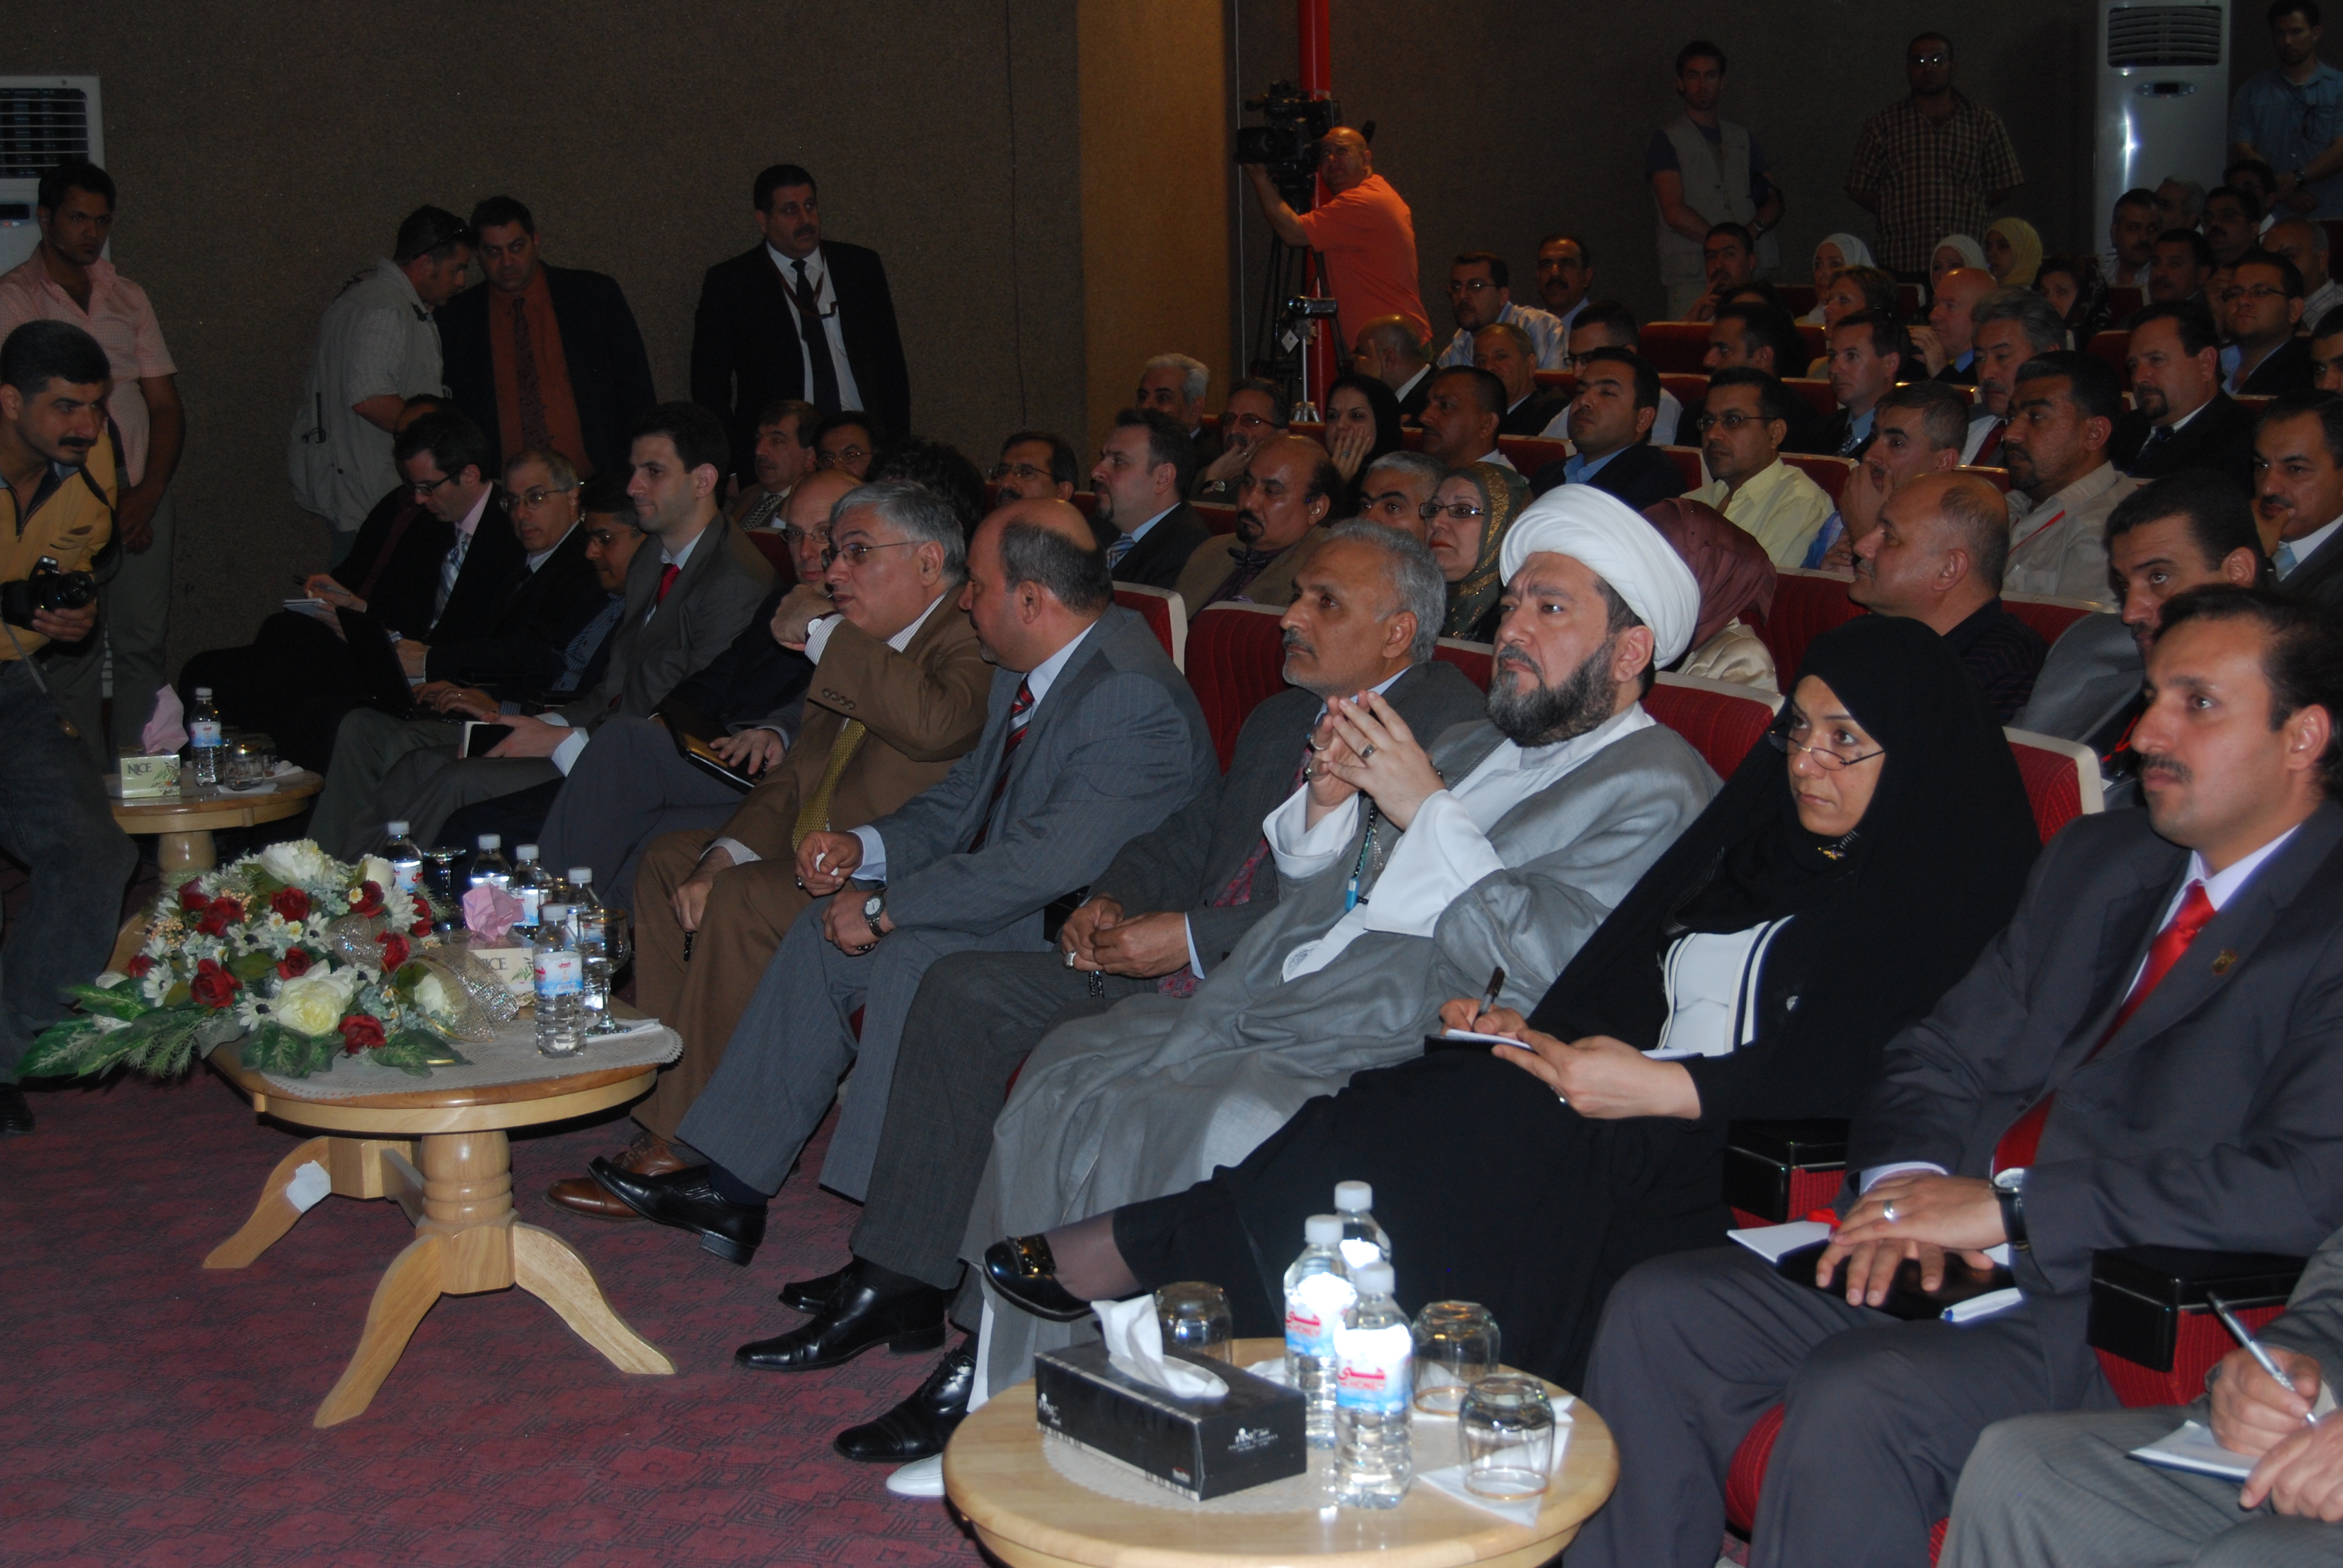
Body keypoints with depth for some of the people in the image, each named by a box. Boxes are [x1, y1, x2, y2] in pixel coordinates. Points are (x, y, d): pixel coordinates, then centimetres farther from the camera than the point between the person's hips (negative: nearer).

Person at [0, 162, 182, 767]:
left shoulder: (128, 297, 16)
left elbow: (167, 405, 13)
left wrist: (147, 494, -3)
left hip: (141, 491, 4)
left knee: (144, 643, 2)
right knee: (74, 648, -4)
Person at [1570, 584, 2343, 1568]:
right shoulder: (2097, 857, 18)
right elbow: (1943, 1054, 18)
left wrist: (2011, 1208, -21)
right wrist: (1907, 1182, -5)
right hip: (1946, 1257, 8)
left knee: (1855, 1404, -31)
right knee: (1657, 1313, -7)